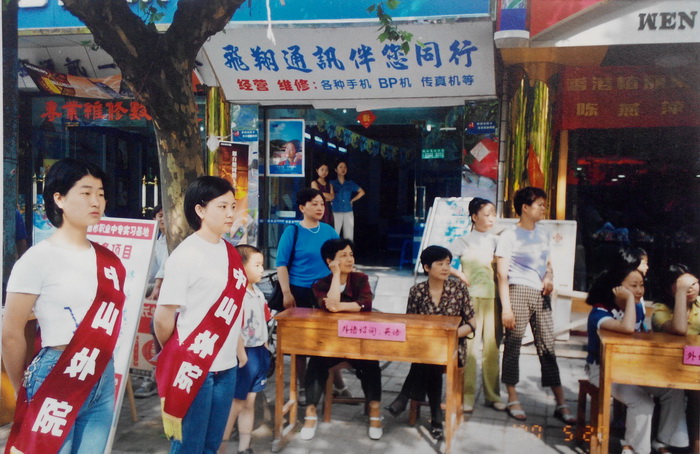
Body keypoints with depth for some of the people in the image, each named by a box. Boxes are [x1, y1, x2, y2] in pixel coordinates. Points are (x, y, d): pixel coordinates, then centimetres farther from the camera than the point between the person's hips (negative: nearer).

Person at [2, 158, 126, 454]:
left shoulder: (108, 260, 5)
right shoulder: (38, 258, -11)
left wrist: (104, 372, 12)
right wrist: (24, 391, 2)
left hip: (103, 379, 6)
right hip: (57, 379, -5)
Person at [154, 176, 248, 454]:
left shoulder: (230, 253, 7)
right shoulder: (186, 255, -15)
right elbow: (163, 317, -13)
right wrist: (176, 356, 1)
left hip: (226, 366, 6)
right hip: (193, 367, -6)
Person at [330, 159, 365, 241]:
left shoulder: (350, 183, 10)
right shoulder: (332, 183, 2)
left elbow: (362, 192, 18)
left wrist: (352, 200, 11)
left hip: (348, 212, 3)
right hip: (336, 212, -3)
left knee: (349, 237, 5)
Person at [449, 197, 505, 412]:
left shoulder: (496, 241, 12)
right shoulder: (464, 241, 2)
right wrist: (459, 276, -12)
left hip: (493, 297, 3)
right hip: (471, 297, -3)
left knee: (492, 346, 6)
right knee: (469, 346, -3)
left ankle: (492, 395, 17)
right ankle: (466, 396, 5)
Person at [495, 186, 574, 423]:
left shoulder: (543, 233, 15)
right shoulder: (509, 236, -4)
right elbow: (502, 275, -8)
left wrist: (549, 276, 2)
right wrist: (506, 307, -15)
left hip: (541, 295, 6)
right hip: (518, 292, -5)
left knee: (547, 347, 6)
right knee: (513, 345, 0)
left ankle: (561, 404, 9)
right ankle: (513, 400, 12)